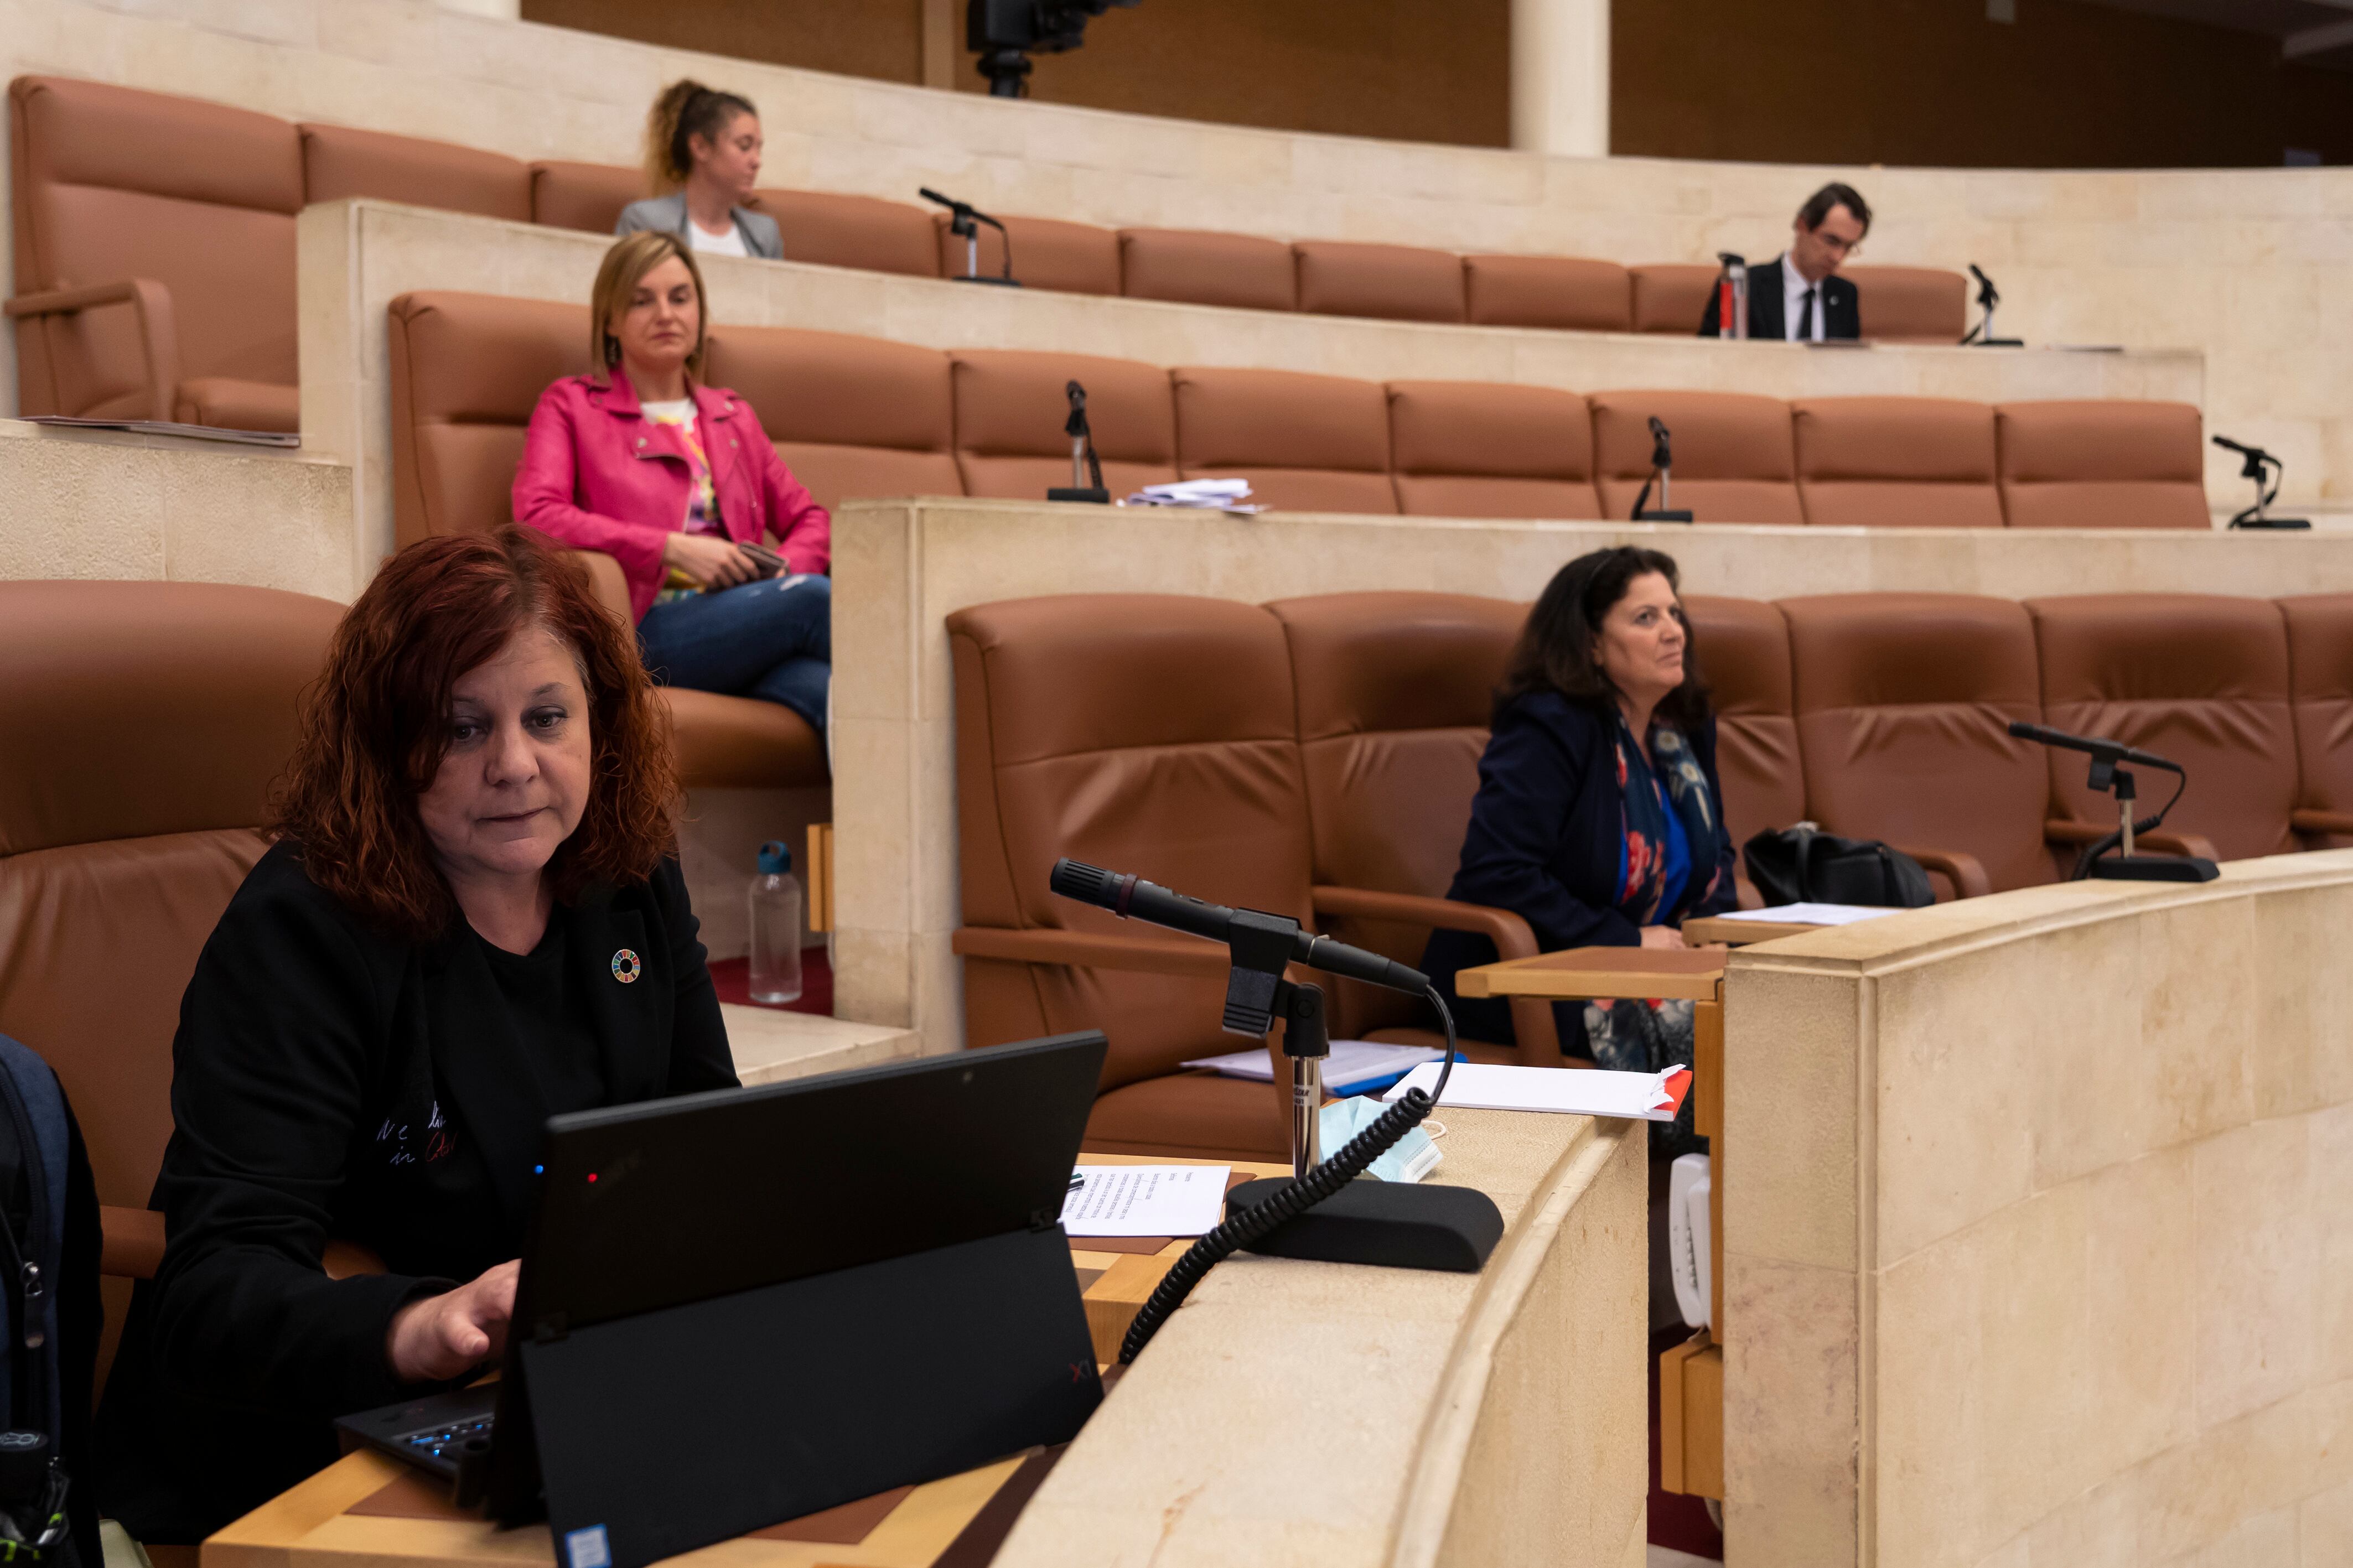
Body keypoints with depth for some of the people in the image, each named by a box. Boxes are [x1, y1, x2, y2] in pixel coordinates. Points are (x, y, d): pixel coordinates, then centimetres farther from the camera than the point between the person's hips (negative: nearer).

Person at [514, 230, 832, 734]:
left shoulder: (733, 417, 30)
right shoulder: (571, 405, 16)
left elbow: (808, 519, 28)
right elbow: (537, 516, -2)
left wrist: (784, 570, 3)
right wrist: (674, 549, -11)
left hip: (744, 627, 4)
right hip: (645, 629, -4)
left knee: (827, 688, -35)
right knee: (812, 598, -33)